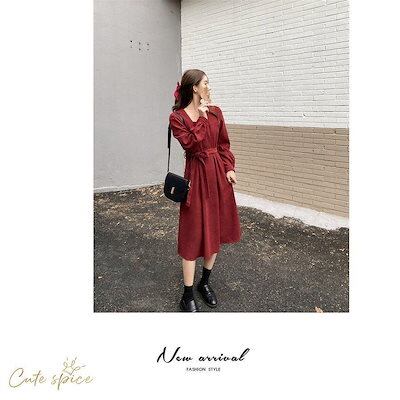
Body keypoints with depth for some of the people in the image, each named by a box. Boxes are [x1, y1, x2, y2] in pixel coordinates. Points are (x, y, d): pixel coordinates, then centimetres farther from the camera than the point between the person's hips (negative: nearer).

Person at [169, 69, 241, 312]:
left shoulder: (216, 112, 8)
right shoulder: (177, 117, -6)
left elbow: (224, 144, 11)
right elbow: (191, 144, -19)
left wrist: (230, 168, 0)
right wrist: (201, 117, -16)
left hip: (219, 173, 5)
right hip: (196, 175, -5)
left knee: (216, 229, 11)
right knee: (194, 234, -2)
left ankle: (205, 282, 30)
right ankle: (188, 295, 11)